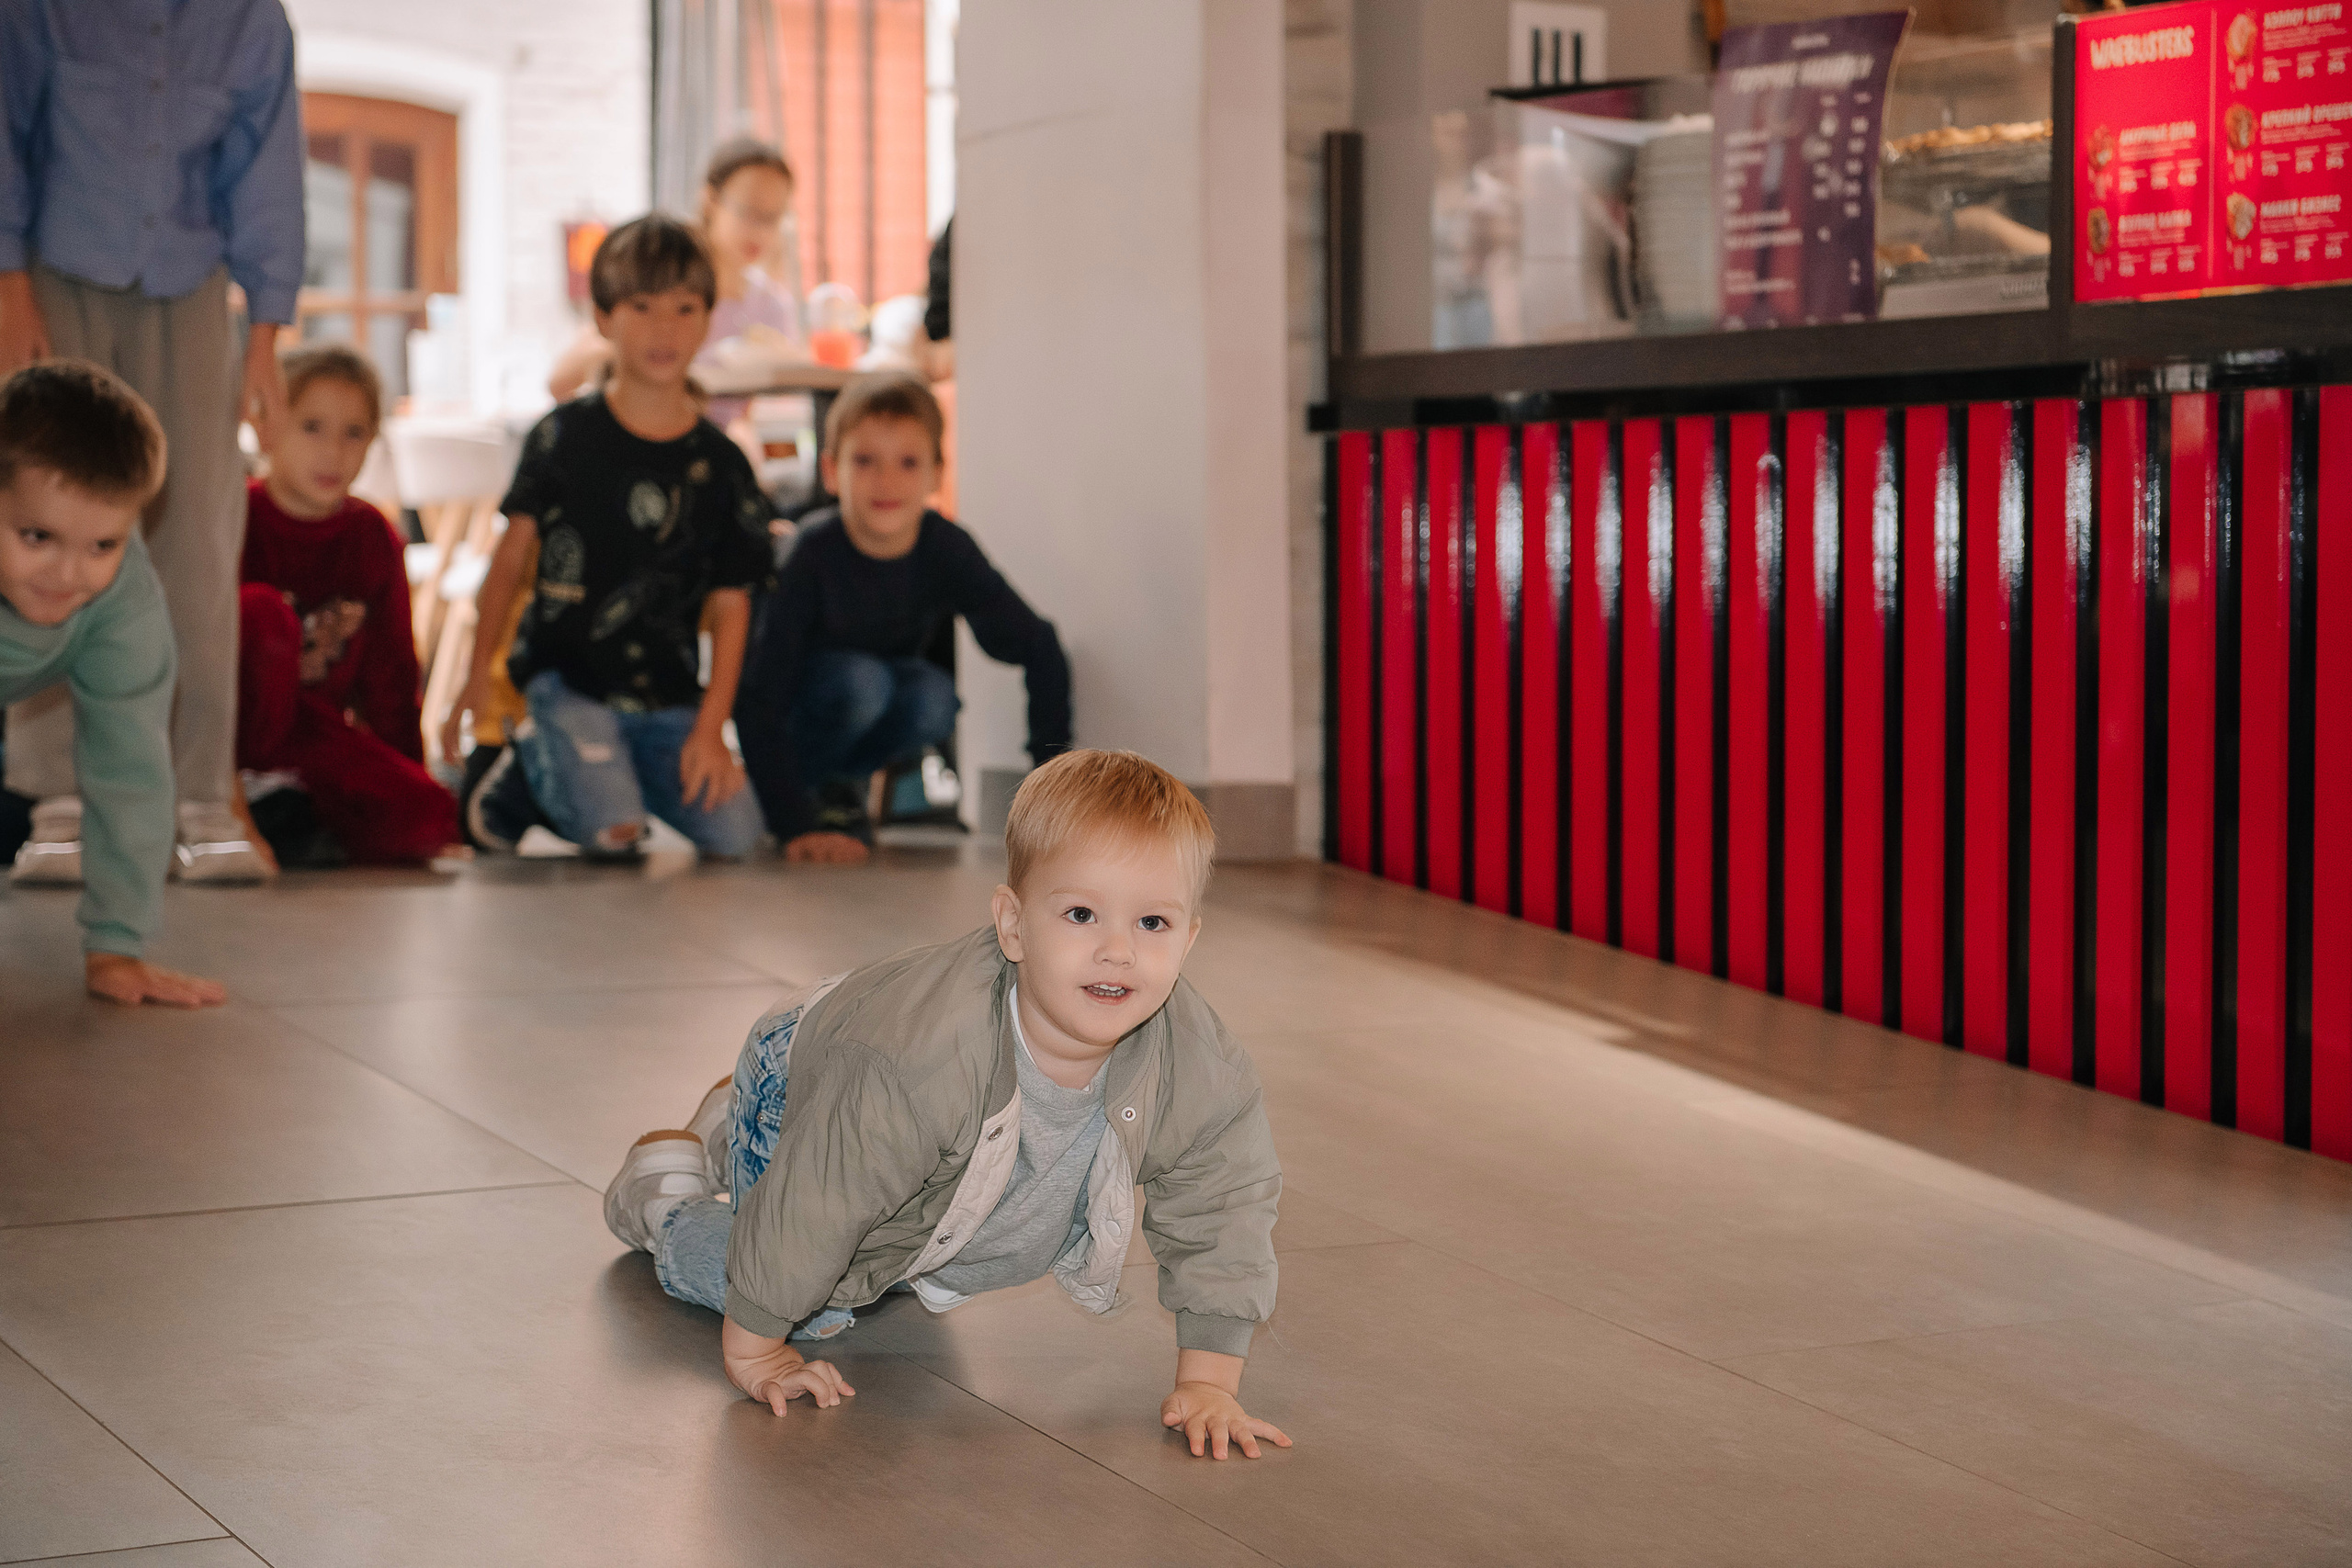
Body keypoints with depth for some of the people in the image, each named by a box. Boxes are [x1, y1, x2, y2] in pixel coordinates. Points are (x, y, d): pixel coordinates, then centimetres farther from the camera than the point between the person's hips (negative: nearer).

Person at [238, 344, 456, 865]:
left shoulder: (371, 536, 0)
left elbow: (390, 671, 6)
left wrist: (410, 781, 2)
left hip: (313, 729, 4)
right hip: (240, 719, -3)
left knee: (431, 819, -22)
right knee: (262, 611, -34)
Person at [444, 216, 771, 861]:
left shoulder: (720, 465, 3)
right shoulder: (564, 437, -1)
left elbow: (730, 604, 3)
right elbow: (512, 556, 4)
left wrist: (711, 726, -6)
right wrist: (478, 675, -3)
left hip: (669, 696, 3)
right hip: (566, 678, -3)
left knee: (736, 836, -12)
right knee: (613, 833, -23)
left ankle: (625, 768, 16)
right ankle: (526, 761, 9)